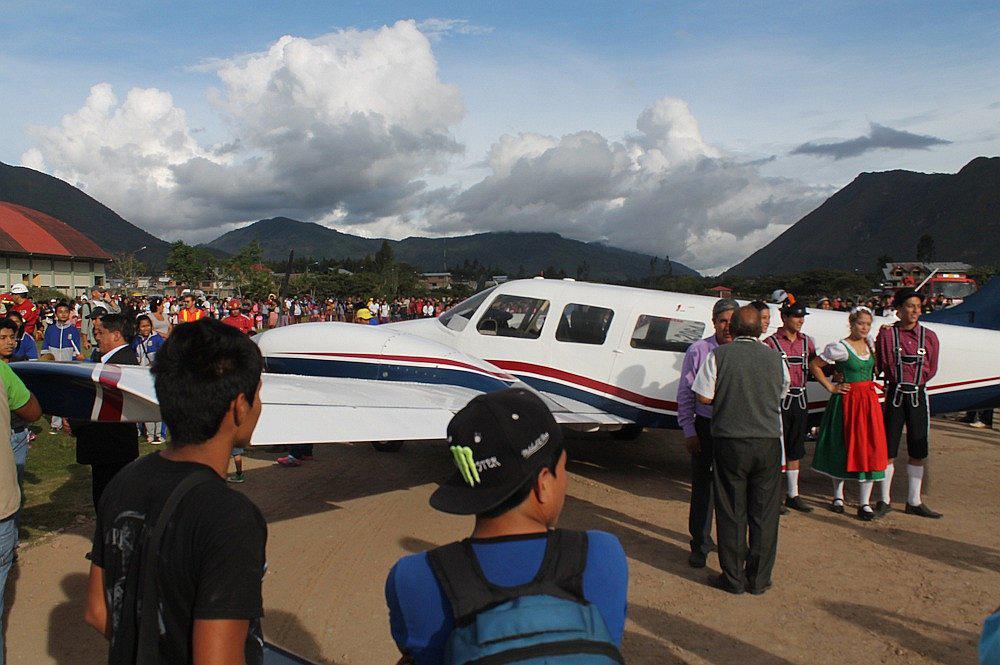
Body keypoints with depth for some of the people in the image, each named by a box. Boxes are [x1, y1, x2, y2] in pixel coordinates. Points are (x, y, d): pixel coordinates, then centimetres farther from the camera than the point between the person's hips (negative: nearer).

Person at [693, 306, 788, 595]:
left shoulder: (719, 355, -6)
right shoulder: (774, 358, 3)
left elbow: (704, 397, -7)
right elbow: (782, 392, 17)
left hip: (730, 442, -2)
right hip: (768, 441, 2)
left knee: (731, 512, 7)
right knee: (764, 513, 11)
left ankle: (733, 578, 14)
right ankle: (759, 579, 19)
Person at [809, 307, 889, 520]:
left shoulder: (870, 345, 8)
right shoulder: (841, 348, -11)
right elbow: (814, 365, -9)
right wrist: (831, 387, -7)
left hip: (869, 399, 5)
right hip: (848, 400, -5)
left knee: (870, 448, 0)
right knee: (844, 447, 3)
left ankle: (865, 503, 6)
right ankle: (838, 496, 20)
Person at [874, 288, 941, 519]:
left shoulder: (929, 337, 4)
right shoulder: (886, 334, -4)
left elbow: (930, 369, 11)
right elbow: (877, 365, -2)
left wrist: (914, 382, 5)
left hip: (918, 396, 3)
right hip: (894, 395, -3)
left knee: (918, 452, 8)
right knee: (888, 450, 1)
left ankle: (914, 502, 19)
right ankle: (885, 500, 12)